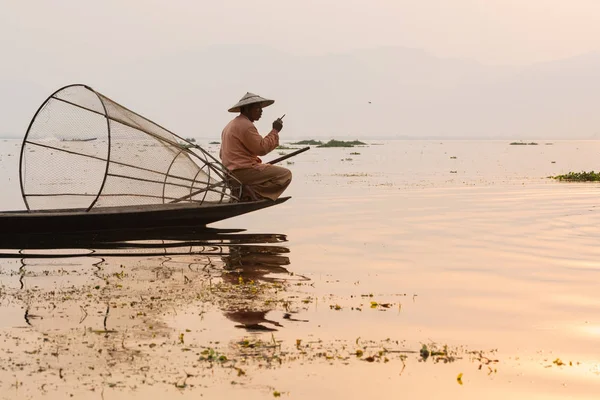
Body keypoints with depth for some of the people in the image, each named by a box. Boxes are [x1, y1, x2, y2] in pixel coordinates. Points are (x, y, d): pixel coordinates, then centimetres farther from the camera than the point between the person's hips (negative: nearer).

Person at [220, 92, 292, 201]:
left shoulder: (231, 125, 22)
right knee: (285, 175, -11)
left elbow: (222, 154, 24)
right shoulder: (245, 125, -12)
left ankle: (246, 190, 2)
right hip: (243, 172, -10)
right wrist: (275, 131, -6)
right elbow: (262, 148, -17)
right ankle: (249, 192, -17)